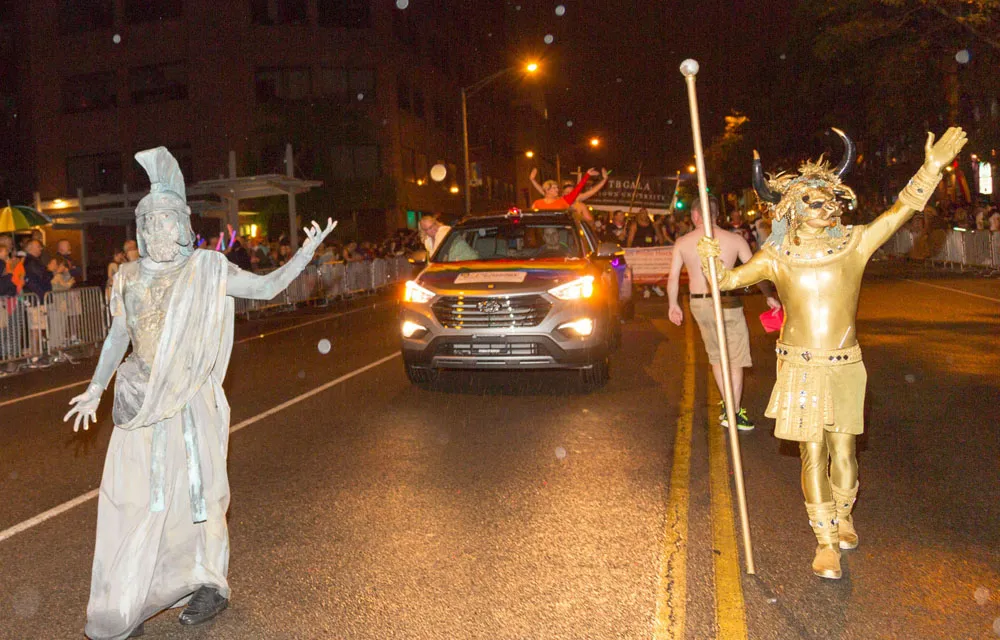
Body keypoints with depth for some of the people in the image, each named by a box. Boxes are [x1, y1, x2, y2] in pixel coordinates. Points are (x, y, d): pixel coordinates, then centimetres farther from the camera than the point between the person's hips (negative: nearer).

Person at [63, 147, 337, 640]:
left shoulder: (205, 269, 0)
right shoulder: (129, 276, 9)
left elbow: (266, 287, -2)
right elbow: (118, 334, 16)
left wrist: (307, 251, -13)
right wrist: (95, 389, 13)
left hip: (190, 400, -3)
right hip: (140, 401, 3)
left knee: (193, 489, 4)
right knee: (132, 495, 3)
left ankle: (209, 585, 21)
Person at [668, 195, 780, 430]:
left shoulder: (683, 242, 0)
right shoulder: (734, 239, -4)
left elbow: (673, 278, 1)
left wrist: (673, 304, 14)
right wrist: (770, 296, 12)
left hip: (699, 304, 3)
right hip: (727, 304, -3)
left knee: (716, 355, 19)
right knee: (735, 359, 6)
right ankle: (734, 413, 6)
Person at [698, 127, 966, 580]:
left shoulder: (855, 244, 0)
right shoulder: (776, 257, -1)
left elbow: (902, 209, -4)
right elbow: (729, 279, 4)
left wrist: (931, 168, -14)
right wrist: (712, 260, -16)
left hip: (845, 365, 1)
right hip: (799, 366, -1)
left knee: (843, 447, 10)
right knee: (812, 451, 1)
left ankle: (843, 516, 38)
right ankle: (826, 541, 13)